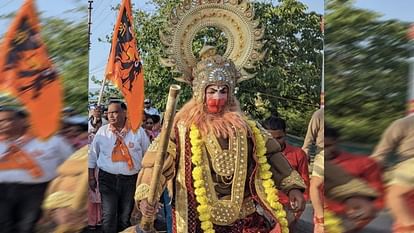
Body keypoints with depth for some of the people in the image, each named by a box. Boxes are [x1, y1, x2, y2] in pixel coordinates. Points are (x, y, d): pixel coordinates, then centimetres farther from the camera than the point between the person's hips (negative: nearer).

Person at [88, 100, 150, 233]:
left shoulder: (138, 131, -1)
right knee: (108, 216, -7)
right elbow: (93, 155, 9)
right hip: (107, 178, 0)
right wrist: (91, 177, 7)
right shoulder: (102, 131, 1)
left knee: (125, 216, 11)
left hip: (131, 179, 0)